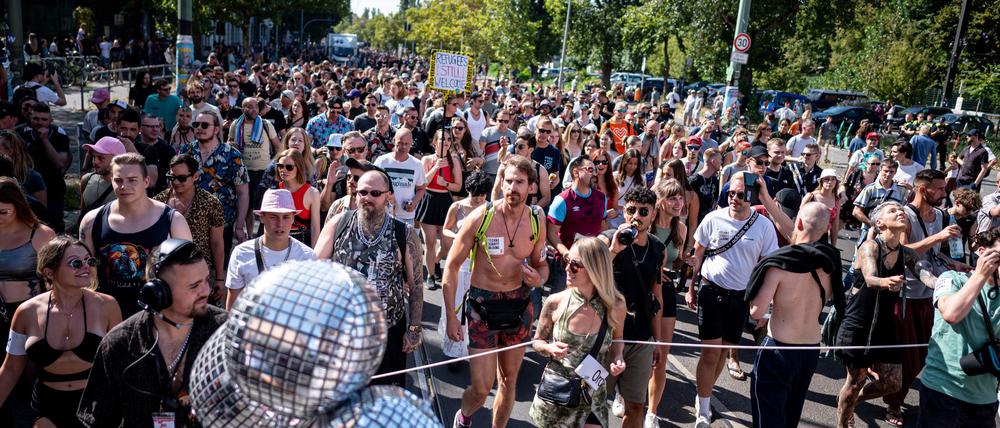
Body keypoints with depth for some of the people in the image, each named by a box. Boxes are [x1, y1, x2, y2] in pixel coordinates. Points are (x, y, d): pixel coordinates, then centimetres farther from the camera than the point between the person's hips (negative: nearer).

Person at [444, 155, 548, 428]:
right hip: (482, 306, -3)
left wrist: (539, 279, -12)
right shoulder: (480, 218, -14)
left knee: (509, 380, 17)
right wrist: (451, 316, -10)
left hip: (519, 306, 3)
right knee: (481, 389, -1)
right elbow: (452, 265, -7)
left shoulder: (537, 223, -4)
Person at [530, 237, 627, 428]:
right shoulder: (555, 303, -13)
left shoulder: (615, 307, -11)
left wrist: (618, 358, -10)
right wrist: (549, 348, -18)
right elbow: (537, 341, 3)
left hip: (592, 396, 0)